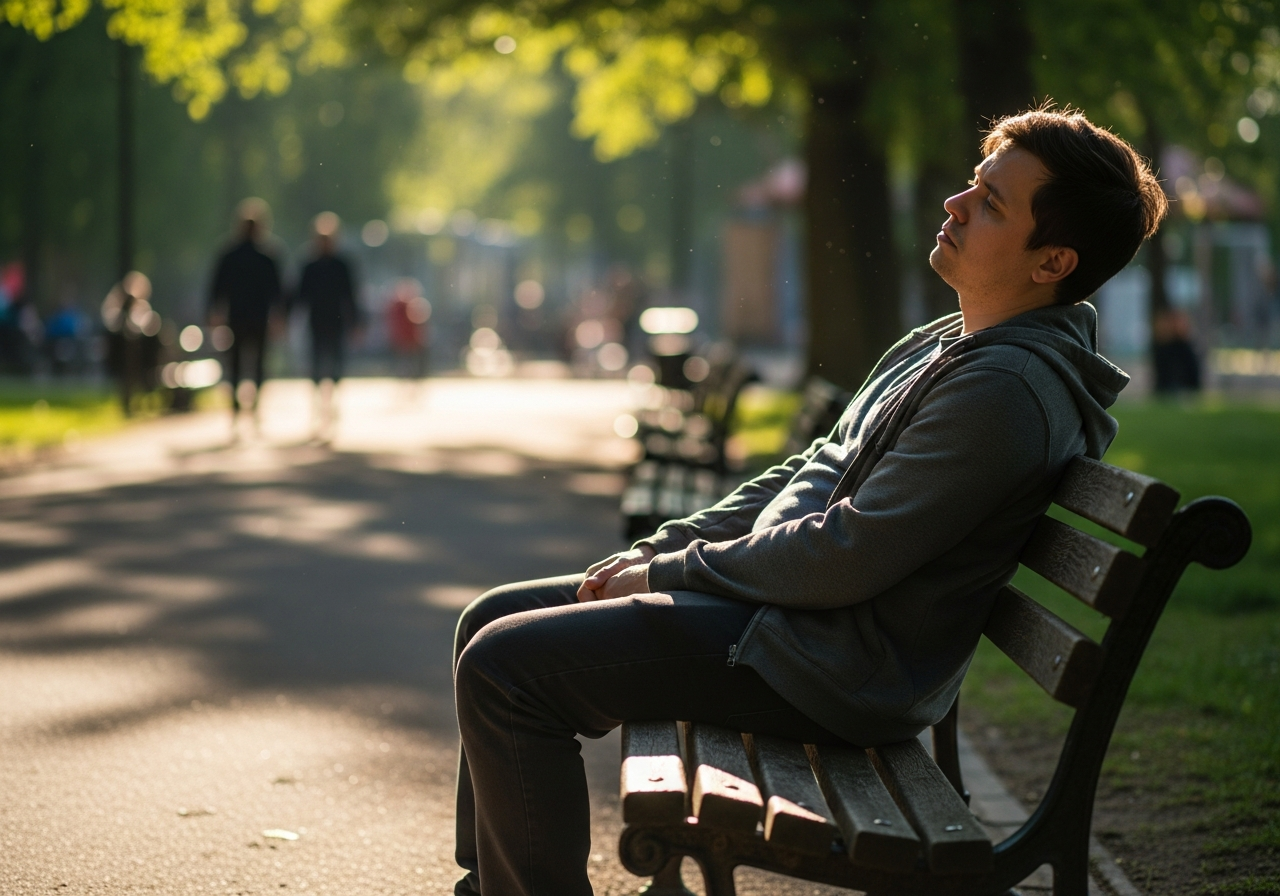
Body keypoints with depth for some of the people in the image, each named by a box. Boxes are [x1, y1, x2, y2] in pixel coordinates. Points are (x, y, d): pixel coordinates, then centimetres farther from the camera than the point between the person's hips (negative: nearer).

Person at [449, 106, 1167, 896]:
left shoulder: (1005, 389, -21)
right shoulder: (944, 345, 13)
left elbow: (843, 560, -23)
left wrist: (669, 575, -10)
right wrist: (655, 551, 9)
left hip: (834, 672, -11)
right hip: (781, 601, 11)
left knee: (505, 667, -18)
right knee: (496, 620, 13)